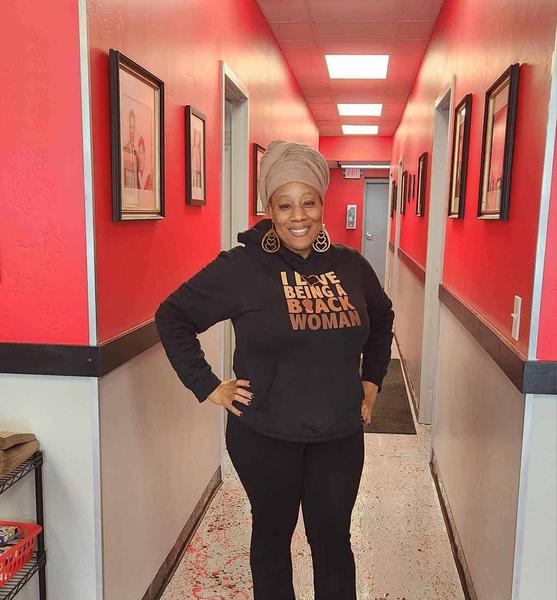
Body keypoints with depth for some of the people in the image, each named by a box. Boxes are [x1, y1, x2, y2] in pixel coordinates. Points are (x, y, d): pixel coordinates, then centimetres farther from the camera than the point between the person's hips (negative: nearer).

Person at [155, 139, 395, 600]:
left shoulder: (350, 265, 1)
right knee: (273, 535, 18)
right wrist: (206, 386, -9)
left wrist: (372, 379, 13)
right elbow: (173, 316, -6)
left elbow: (382, 318, 19)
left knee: (333, 540, 16)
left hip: (340, 437, 3)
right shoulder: (241, 267, -12)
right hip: (265, 438, -3)